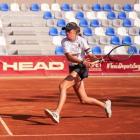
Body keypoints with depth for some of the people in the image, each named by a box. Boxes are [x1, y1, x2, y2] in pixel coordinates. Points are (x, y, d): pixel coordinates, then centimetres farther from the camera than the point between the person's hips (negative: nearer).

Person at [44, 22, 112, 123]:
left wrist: (98, 60, -27)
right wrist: (82, 62, -32)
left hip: (80, 69, -6)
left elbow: (91, 56, -5)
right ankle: (105, 105, 36)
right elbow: (69, 57, -17)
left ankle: (57, 113, -38)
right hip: (72, 69, 6)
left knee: (62, 86, -28)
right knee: (83, 100, 13)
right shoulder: (64, 41, -1)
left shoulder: (81, 41, -8)